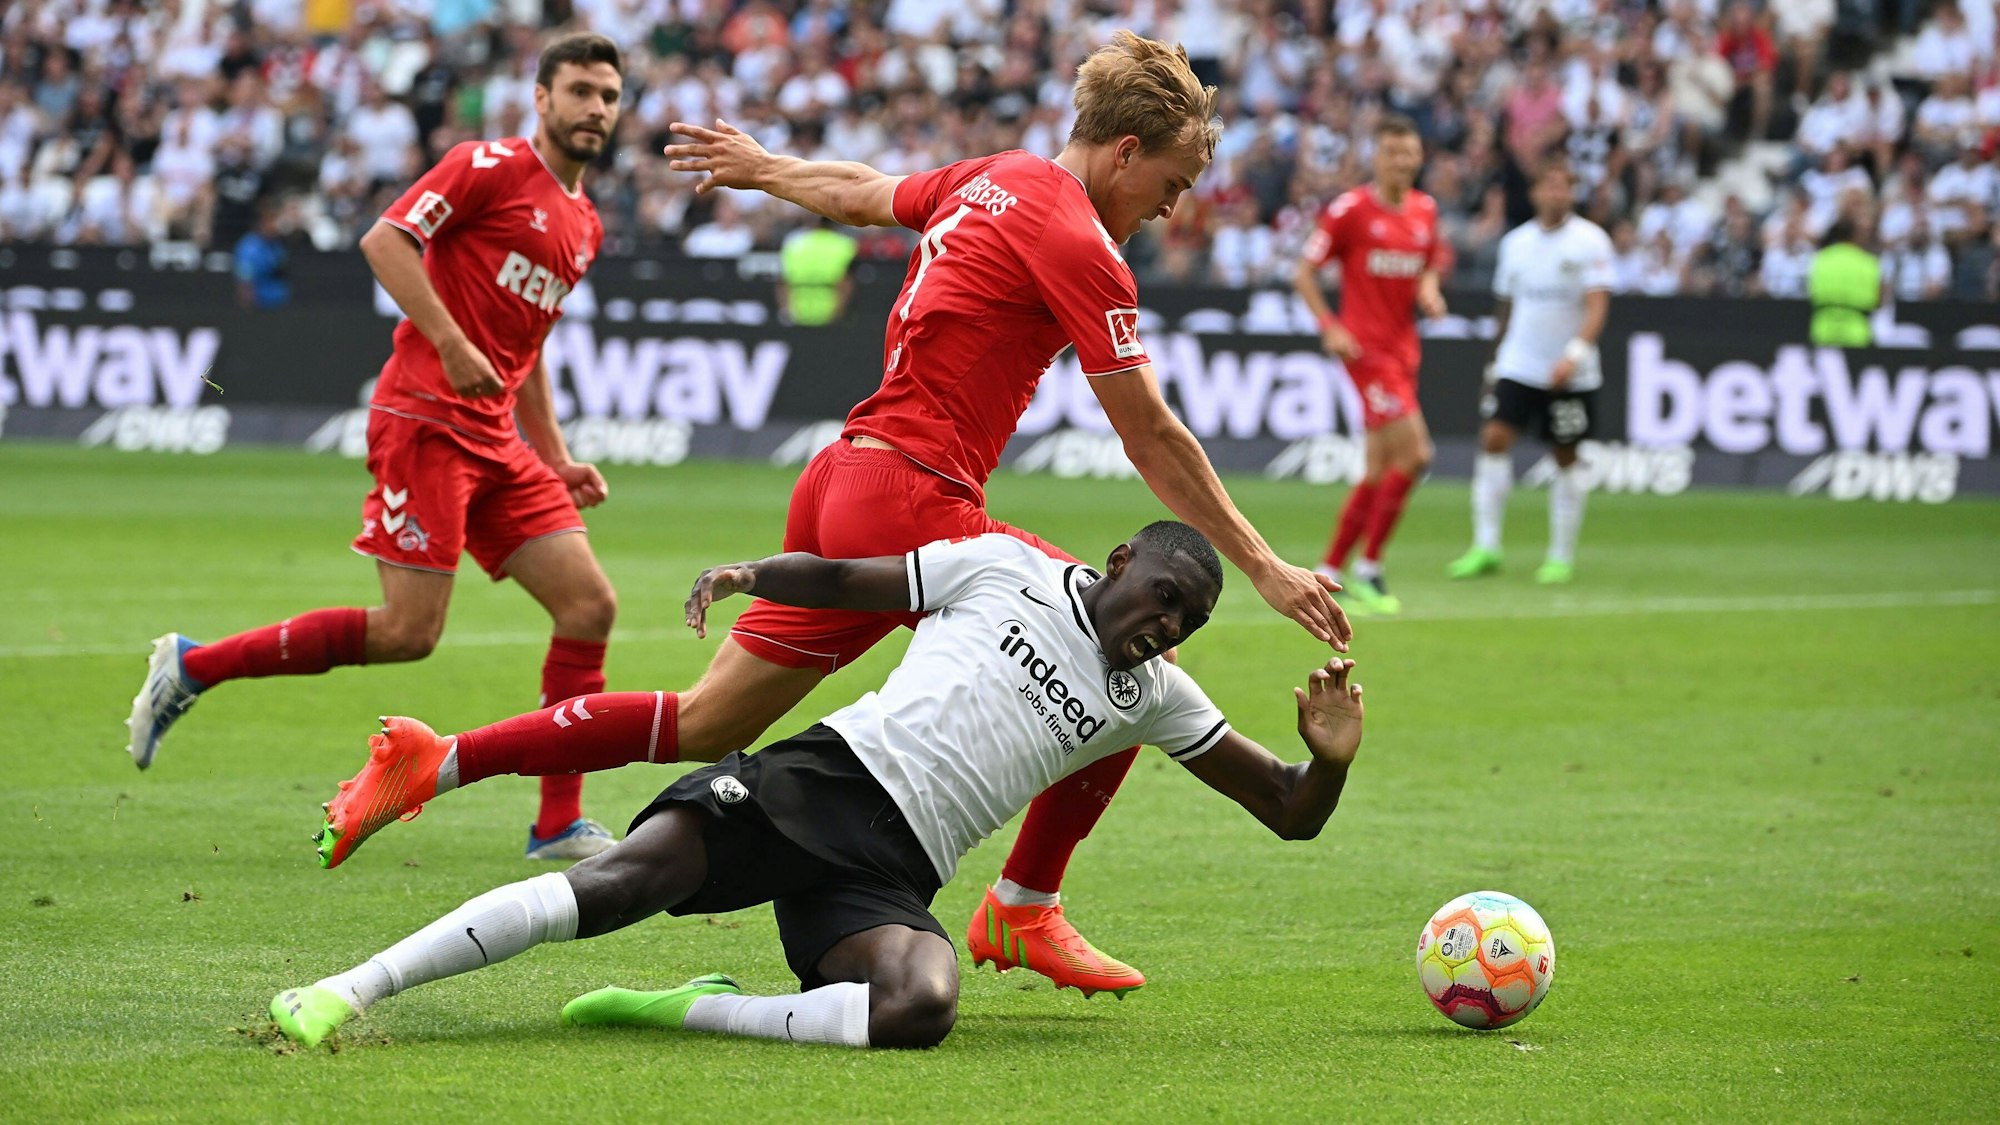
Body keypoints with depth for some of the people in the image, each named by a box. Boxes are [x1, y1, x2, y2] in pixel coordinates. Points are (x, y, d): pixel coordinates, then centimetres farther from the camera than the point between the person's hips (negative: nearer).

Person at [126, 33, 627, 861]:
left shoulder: (584, 225, 19)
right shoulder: (491, 167, -5)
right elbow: (385, 241, -14)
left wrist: (556, 459, 22)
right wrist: (452, 345, -22)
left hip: (496, 441, 8)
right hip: (425, 420, -8)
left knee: (589, 605, -2)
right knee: (409, 631, -13)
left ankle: (559, 825, 1)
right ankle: (191, 667, 0)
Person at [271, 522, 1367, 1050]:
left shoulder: (1155, 698, 18)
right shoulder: (1006, 570, 12)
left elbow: (1288, 811, 19)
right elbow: (844, 578, 17)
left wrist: (1328, 758, -3)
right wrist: (750, 573, 0)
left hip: (891, 876, 2)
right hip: (823, 778, -2)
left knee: (921, 1009, -34)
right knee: (622, 881, -27)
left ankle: (689, 1010, -19)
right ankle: (344, 991, -26)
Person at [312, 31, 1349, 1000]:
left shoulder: (993, 180, 13)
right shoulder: (1076, 245, -13)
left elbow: (862, 193, 32)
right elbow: (1151, 438, -13)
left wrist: (762, 167, 52)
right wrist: (1264, 570, -9)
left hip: (841, 484, 9)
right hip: (911, 499, -9)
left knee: (702, 727, 14)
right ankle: (1022, 910, 2)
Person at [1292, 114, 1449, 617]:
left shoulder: (1425, 209, 9)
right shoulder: (1351, 209, -8)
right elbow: (1304, 272, -4)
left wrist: (1429, 286, 4)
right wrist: (1330, 326, -14)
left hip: (1403, 349, 7)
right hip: (1366, 346, -7)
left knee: (1379, 471, 7)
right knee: (1414, 453, -17)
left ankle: (1329, 571, 16)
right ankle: (1368, 568, -8)